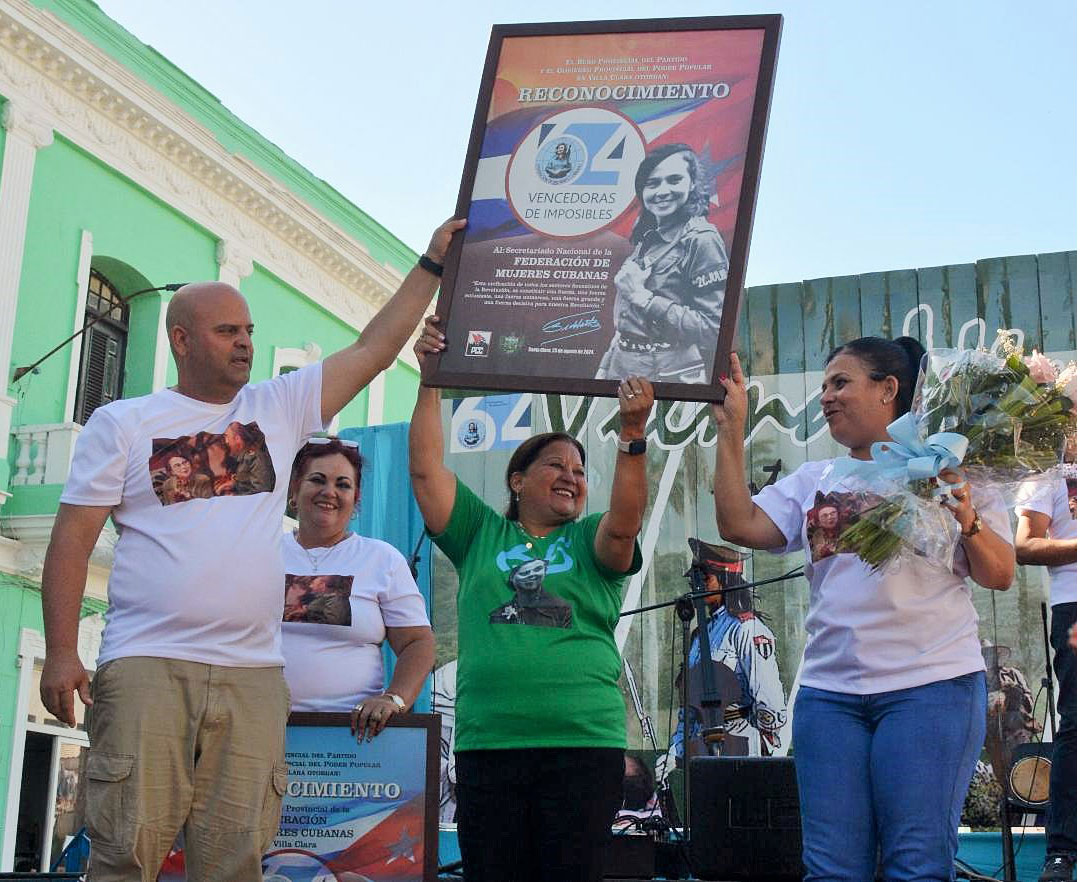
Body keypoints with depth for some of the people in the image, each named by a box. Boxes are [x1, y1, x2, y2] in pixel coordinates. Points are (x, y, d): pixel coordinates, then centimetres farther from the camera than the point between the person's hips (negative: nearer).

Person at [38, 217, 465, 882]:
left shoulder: (280, 408, 16)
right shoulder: (124, 422, 9)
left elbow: (376, 348, 18)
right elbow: (74, 536, 4)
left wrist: (432, 264, 17)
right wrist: (61, 651, -5)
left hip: (254, 677, 3)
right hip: (147, 668, -3)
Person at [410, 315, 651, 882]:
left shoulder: (591, 541, 11)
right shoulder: (481, 535, 13)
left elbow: (625, 523, -12)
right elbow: (426, 469, 6)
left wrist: (632, 435, -23)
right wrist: (430, 382, 0)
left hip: (585, 745, -1)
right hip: (487, 745, 1)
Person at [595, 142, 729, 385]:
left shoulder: (702, 240, -12)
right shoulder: (647, 239, 10)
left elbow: (714, 328, -20)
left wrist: (643, 297, -19)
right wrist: (604, 370, 9)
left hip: (669, 375, -7)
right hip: (621, 367, 7)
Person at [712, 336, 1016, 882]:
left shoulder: (946, 470, 7)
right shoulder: (814, 480, 17)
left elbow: (1000, 576, 3)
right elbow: (739, 525, 2)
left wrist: (967, 522, -16)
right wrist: (730, 427, 4)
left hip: (932, 686, -3)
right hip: (829, 689, 4)